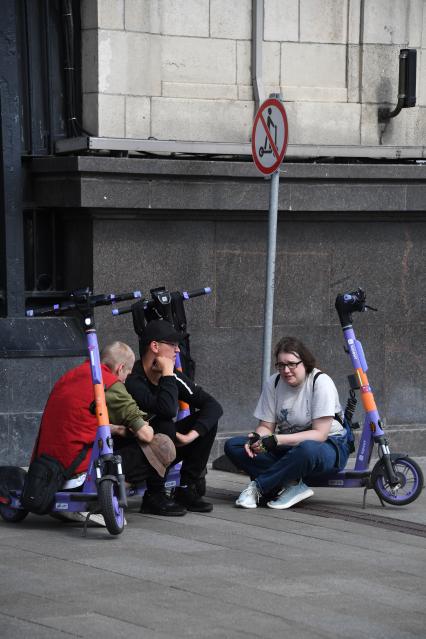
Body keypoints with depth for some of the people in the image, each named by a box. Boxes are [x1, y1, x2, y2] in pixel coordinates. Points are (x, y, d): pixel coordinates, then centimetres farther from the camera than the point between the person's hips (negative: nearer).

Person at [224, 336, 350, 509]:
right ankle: (291, 486, -23)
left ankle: (257, 488, -23)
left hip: (328, 445, -6)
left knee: (307, 450, -43)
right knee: (232, 446, -14)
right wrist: (256, 438, -23)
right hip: (287, 448, 6)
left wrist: (276, 440, -30)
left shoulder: (321, 382, -17)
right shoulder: (273, 383, -1)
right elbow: (266, 426, 2)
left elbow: (319, 434, -22)